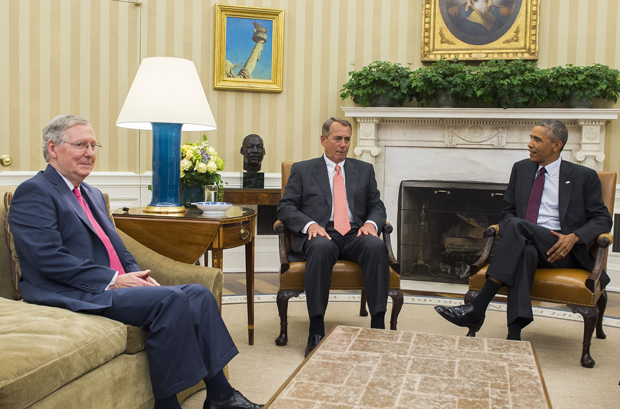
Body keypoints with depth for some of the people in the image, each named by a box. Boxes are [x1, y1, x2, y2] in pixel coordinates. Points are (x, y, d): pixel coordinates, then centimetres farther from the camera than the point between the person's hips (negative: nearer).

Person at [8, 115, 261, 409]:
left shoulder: (93, 195, 24)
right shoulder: (34, 192, -4)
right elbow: (48, 257, -16)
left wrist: (137, 275, 1)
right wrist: (112, 280, -18)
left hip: (115, 285, 9)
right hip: (78, 296, -9)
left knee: (199, 294, -7)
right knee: (169, 300, -27)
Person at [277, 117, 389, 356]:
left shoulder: (364, 170, 23)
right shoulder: (302, 170, 15)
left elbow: (377, 206, 19)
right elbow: (285, 207, 6)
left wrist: (371, 223, -5)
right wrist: (309, 224, -14)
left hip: (355, 235, 3)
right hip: (319, 235, -2)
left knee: (377, 246, -32)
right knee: (321, 247, -38)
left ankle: (378, 325, -29)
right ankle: (316, 331, -34)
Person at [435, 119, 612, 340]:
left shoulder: (584, 176, 9)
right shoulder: (521, 169, 19)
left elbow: (602, 218, 7)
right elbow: (508, 211, 21)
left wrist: (574, 237, -14)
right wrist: (512, 231, -4)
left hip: (561, 249, -2)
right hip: (526, 243, 3)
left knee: (518, 227, -34)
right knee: (524, 251, -38)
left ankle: (477, 308, -39)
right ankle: (514, 334, -47)